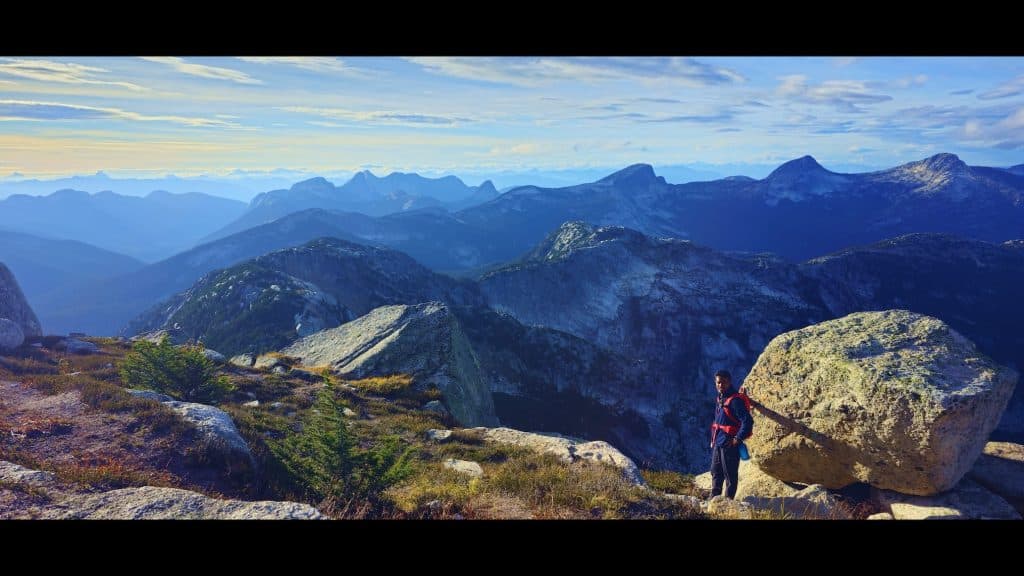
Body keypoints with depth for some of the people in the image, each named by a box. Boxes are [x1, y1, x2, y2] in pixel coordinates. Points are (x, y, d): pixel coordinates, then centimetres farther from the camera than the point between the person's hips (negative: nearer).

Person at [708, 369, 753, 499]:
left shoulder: (735, 400, -16)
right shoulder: (719, 399, 12)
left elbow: (747, 421, -23)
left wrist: (737, 439, -18)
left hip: (729, 445, -9)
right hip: (717, 444, 9)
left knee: (730, 475, 2)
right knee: (716, 473, 17)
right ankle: (714, 498, 27)